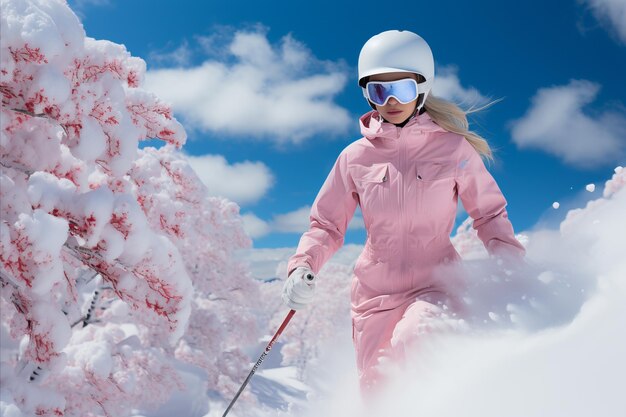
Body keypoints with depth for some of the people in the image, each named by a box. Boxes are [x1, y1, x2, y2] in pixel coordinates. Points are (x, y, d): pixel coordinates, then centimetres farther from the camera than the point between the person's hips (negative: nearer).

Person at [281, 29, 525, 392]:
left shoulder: (453, 147, -4)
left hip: (436, 285, -2)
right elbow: (326, 226, 7)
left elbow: (489, 212, 6)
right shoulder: (356, 157, 1)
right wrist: (303, 267, -11)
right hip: (376, 293, 3)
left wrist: (508, 258, -11)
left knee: (409, 346, -34)